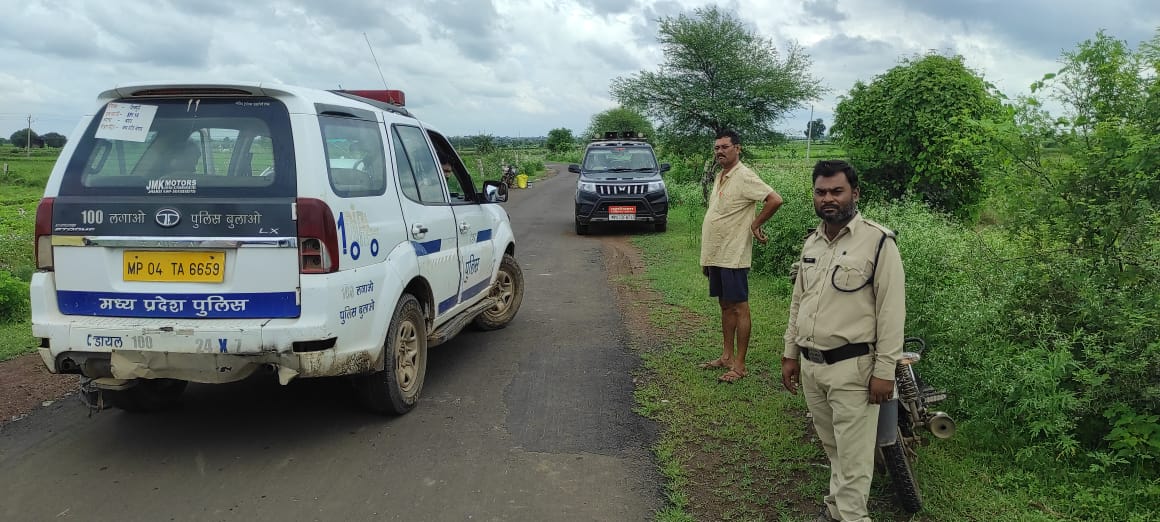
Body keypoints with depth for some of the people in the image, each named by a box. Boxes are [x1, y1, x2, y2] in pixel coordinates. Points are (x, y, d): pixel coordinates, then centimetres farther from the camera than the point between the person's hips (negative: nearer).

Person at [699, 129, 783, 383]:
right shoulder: (720, 177, 14)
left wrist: (755, 225, -13)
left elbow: (775, 199, -24)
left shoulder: (744, 177, -14)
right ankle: (727, 356, 24)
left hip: (733, 257, -9)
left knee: (739, 308, -3)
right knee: (725, 306, 15)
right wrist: (706, 258, 17)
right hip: (716, 256, 9)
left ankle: (740, 364, 3)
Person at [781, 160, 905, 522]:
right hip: (810, 365, 6)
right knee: (832, 447, 20)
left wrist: (884, 370, -15)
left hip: (852, 367, -6)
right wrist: (790, 354, 16)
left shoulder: (878, 241, -11)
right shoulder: (811, 243, 9)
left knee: (853, 455, 2)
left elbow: (891, 310, -13)